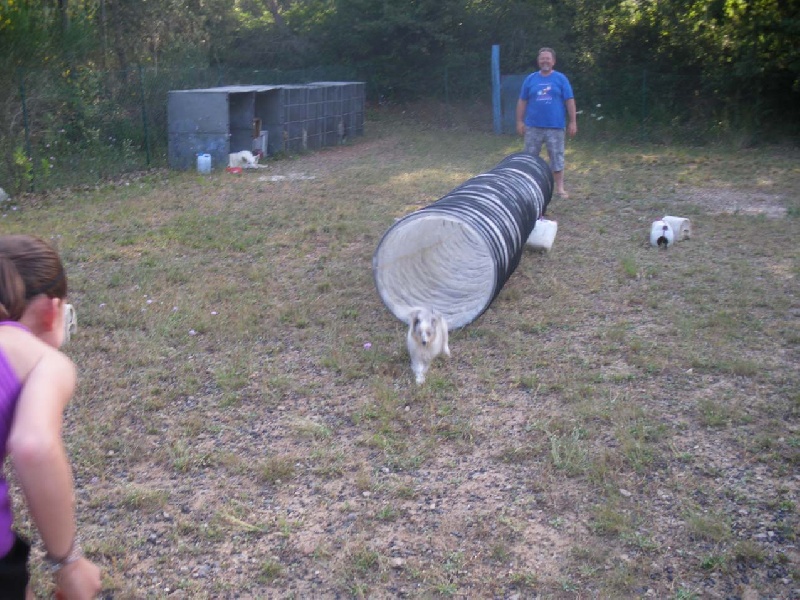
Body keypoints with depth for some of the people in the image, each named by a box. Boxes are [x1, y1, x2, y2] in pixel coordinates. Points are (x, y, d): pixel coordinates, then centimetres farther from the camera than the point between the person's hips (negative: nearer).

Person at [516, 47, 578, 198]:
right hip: (533, 126, 1)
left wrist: (573, 122, -4)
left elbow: (569, 101, 0)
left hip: (555, 126, -1)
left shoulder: (561, 79, 2)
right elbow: (522, 101, 8)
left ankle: (559, 188, 9)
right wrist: (520, 121, 3)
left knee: (557, 157, 3)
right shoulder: (530, 79, 6)